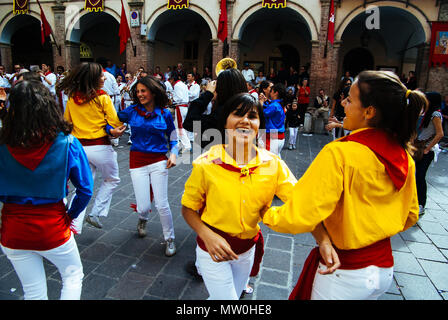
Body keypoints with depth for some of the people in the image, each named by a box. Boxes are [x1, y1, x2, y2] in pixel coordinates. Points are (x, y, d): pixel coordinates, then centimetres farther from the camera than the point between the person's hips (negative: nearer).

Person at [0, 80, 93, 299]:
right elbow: (85, 189, -11)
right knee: (73, 276, 25)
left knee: (34, 293, 23)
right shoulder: (67, 144, -16)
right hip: (52, 228, -2)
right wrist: (70, 215, 4)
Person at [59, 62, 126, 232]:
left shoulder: (71, 98, 4)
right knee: (112, 180, 19)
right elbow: (116, 123, -11)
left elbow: (67, 122, 14)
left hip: (79, 147, 5)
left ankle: (74, 226, 12)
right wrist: (111, 131, 7)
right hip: (100, 147, -5)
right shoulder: (102, 98, -11)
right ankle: (95, 213, 13)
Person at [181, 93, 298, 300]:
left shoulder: (273, 165, -14)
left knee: (235, 294, 26)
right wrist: (207, 235, -27)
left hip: (247, 249, 4)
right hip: (213, 249, -4)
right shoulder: (206, 165, -20)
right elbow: (188, 209, -10)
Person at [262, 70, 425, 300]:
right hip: (385, 267, 7)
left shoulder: (339, 153, -26)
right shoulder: (403, 157, -4)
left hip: (344, 274, -6)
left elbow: (301, 217, -28)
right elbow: (410, 216, 10)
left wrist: (266, 214, -9)